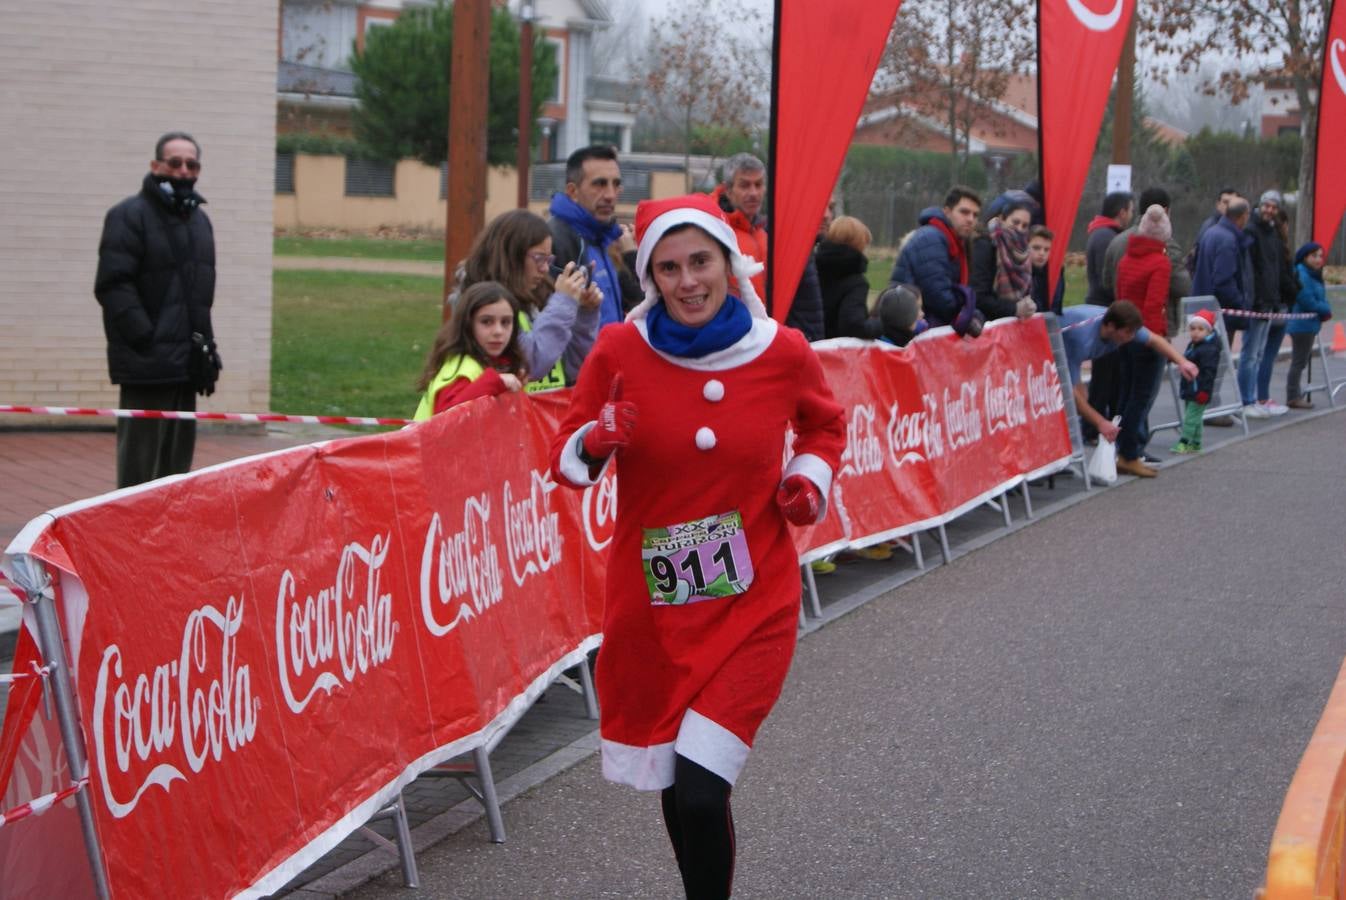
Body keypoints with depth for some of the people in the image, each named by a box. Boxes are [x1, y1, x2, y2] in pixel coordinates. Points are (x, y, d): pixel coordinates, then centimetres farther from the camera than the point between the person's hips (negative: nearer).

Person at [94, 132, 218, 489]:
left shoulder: (199, 220, 18)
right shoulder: (129, 216, -7)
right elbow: (113, 287, -15)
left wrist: (205, 346, 15)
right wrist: (145, 339, -20)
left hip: (186, 365, 8)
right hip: (147, 365, -8)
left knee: (178, 459, 11)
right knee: (141, 464, -7)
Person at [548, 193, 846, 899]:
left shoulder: (783, 353, -5)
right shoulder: (619, 351, -8)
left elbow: (825, 423, 17)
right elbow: (566, 458, 3)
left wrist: (811, 476, -1)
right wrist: (594, 444, -19)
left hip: (750, 608, -1)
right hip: (648, 608, 1)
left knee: (701, 792, -14)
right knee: (671, 783, 14)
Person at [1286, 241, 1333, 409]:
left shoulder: (1313, 275, 14)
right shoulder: (1302, 275, -18)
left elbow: (1318, 299, 17)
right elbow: (1308, 302, -22)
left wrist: (1324, 310, -4)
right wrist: (1326, 310, -8)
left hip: (1309, 325, 10)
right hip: (1303, 325, -10)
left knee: (1299, 362, 15)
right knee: (1299, 362, -5)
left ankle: (1295, 395, 21)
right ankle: (1293, 397, 0)